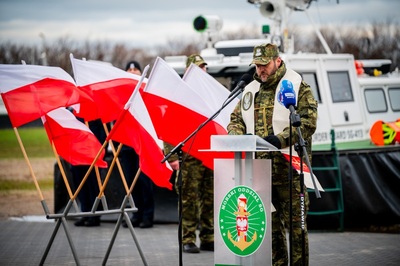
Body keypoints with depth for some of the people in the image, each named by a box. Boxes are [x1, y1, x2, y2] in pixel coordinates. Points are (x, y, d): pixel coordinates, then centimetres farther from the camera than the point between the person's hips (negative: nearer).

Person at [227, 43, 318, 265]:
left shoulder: (297, 87, -2)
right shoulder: (251, 90, 17)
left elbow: (308, 122, -11)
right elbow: (236, 119, 20)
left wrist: (280, 139, -21)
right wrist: (235, 136, -3)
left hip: (288, 166, -6)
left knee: (294, 221, -6)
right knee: (268, 222, 9)